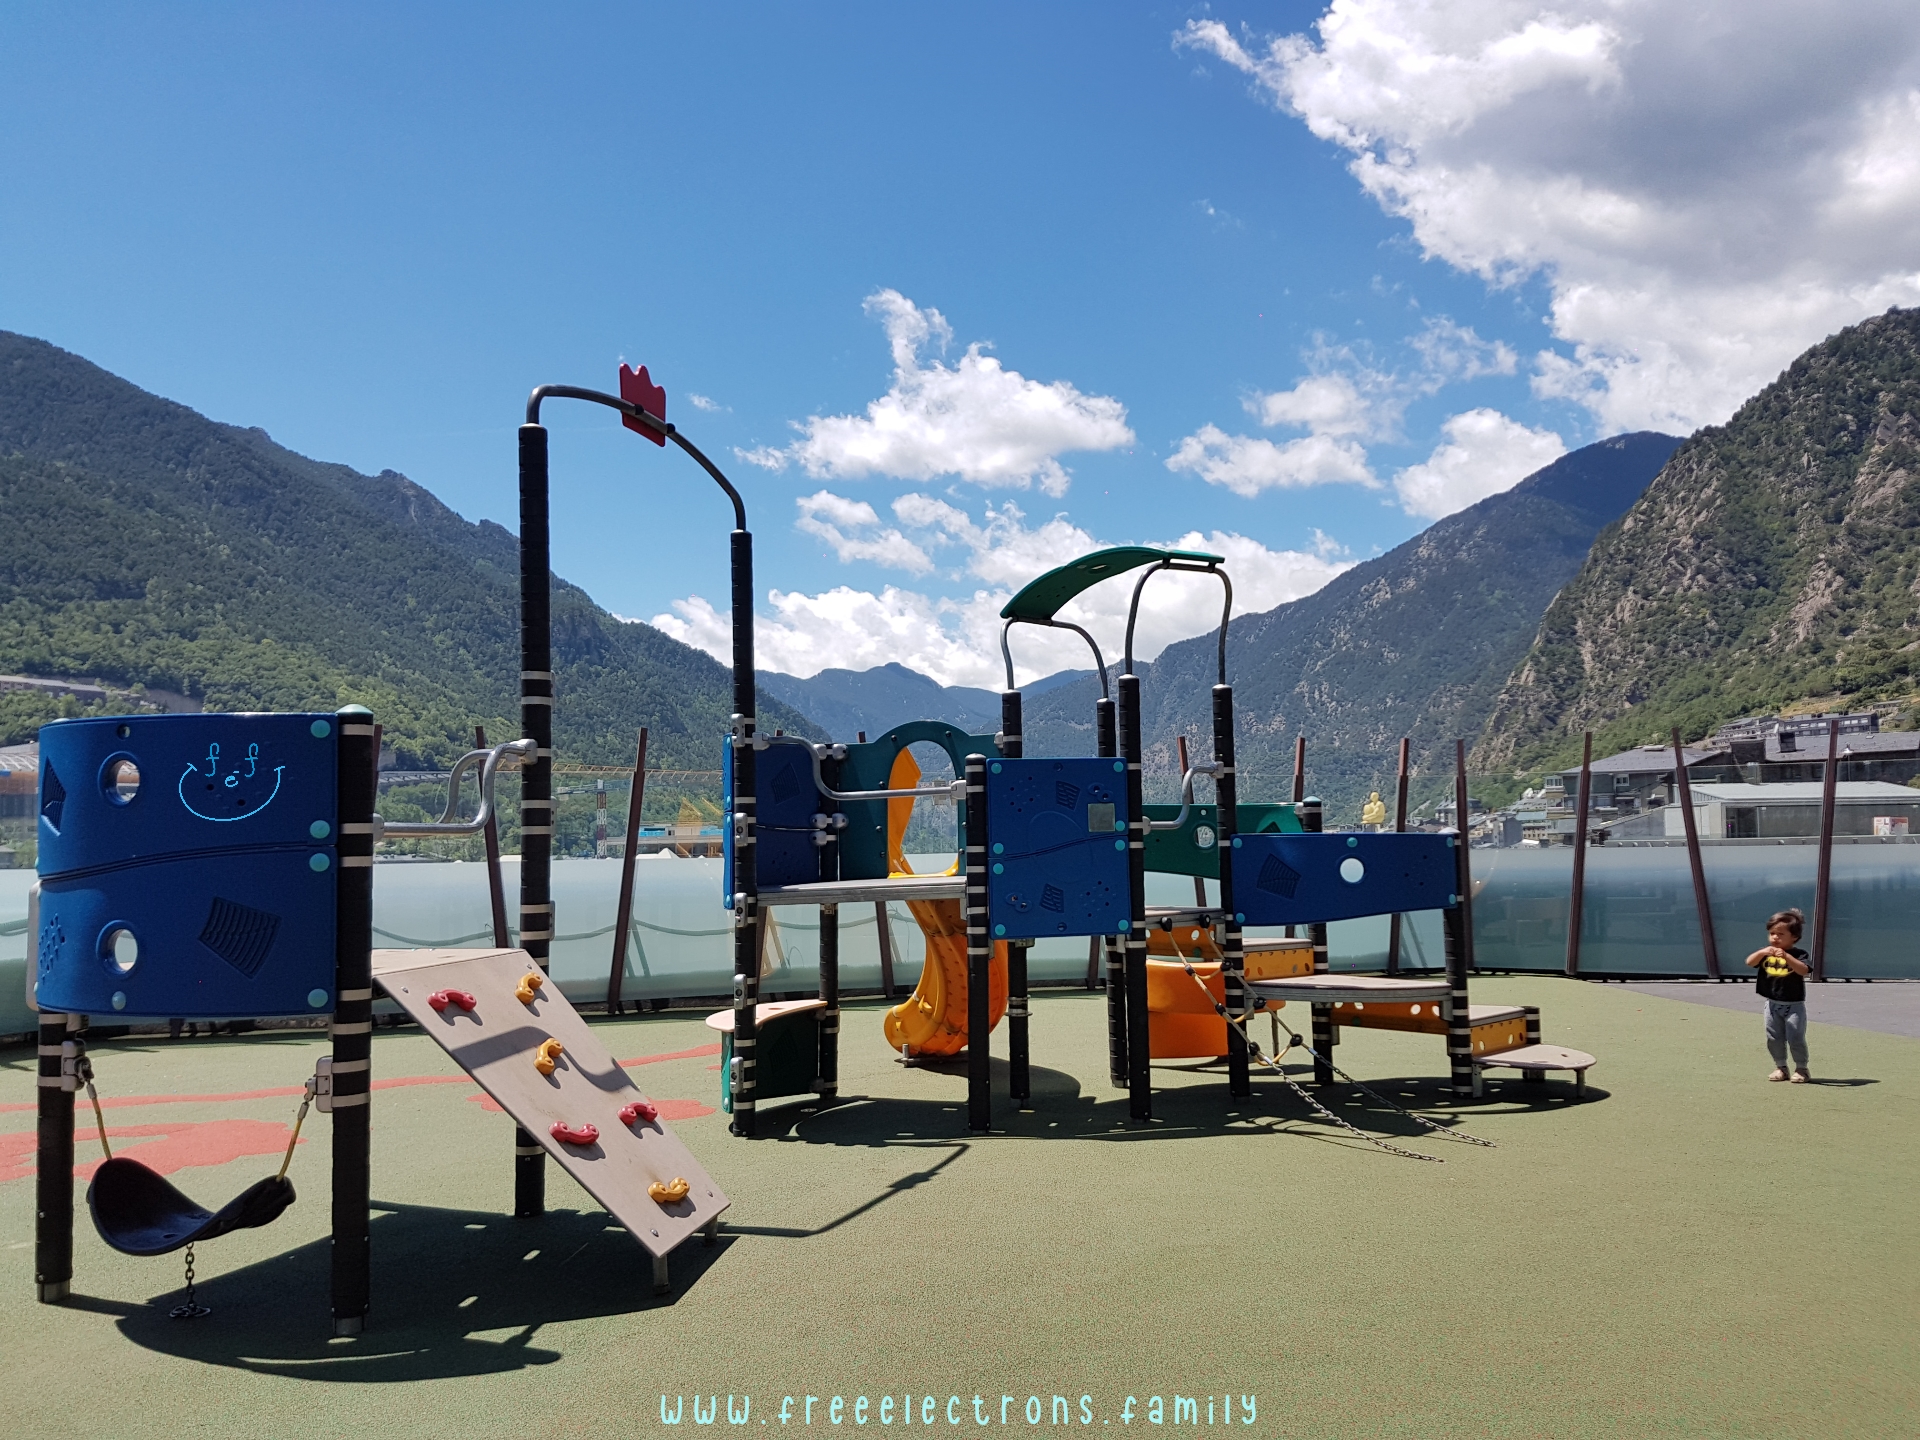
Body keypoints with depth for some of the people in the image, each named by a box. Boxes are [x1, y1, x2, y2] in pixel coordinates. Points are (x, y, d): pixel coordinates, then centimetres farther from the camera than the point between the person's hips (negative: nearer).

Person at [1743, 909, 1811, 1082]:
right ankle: (1780, 1067, 22)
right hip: (1772, 1004, 5)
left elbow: (1804, 970, -28)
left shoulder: (1798, 954, -11)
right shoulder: (1766, 952, 1)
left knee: (1796, 1038, -2)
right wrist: (1761, 952, -30)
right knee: (1774, 1038, 10)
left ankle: (1801, 1069, 12)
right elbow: (1750, 963, -12)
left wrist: (1786, 956, -40)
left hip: (1794, 1005, -4)